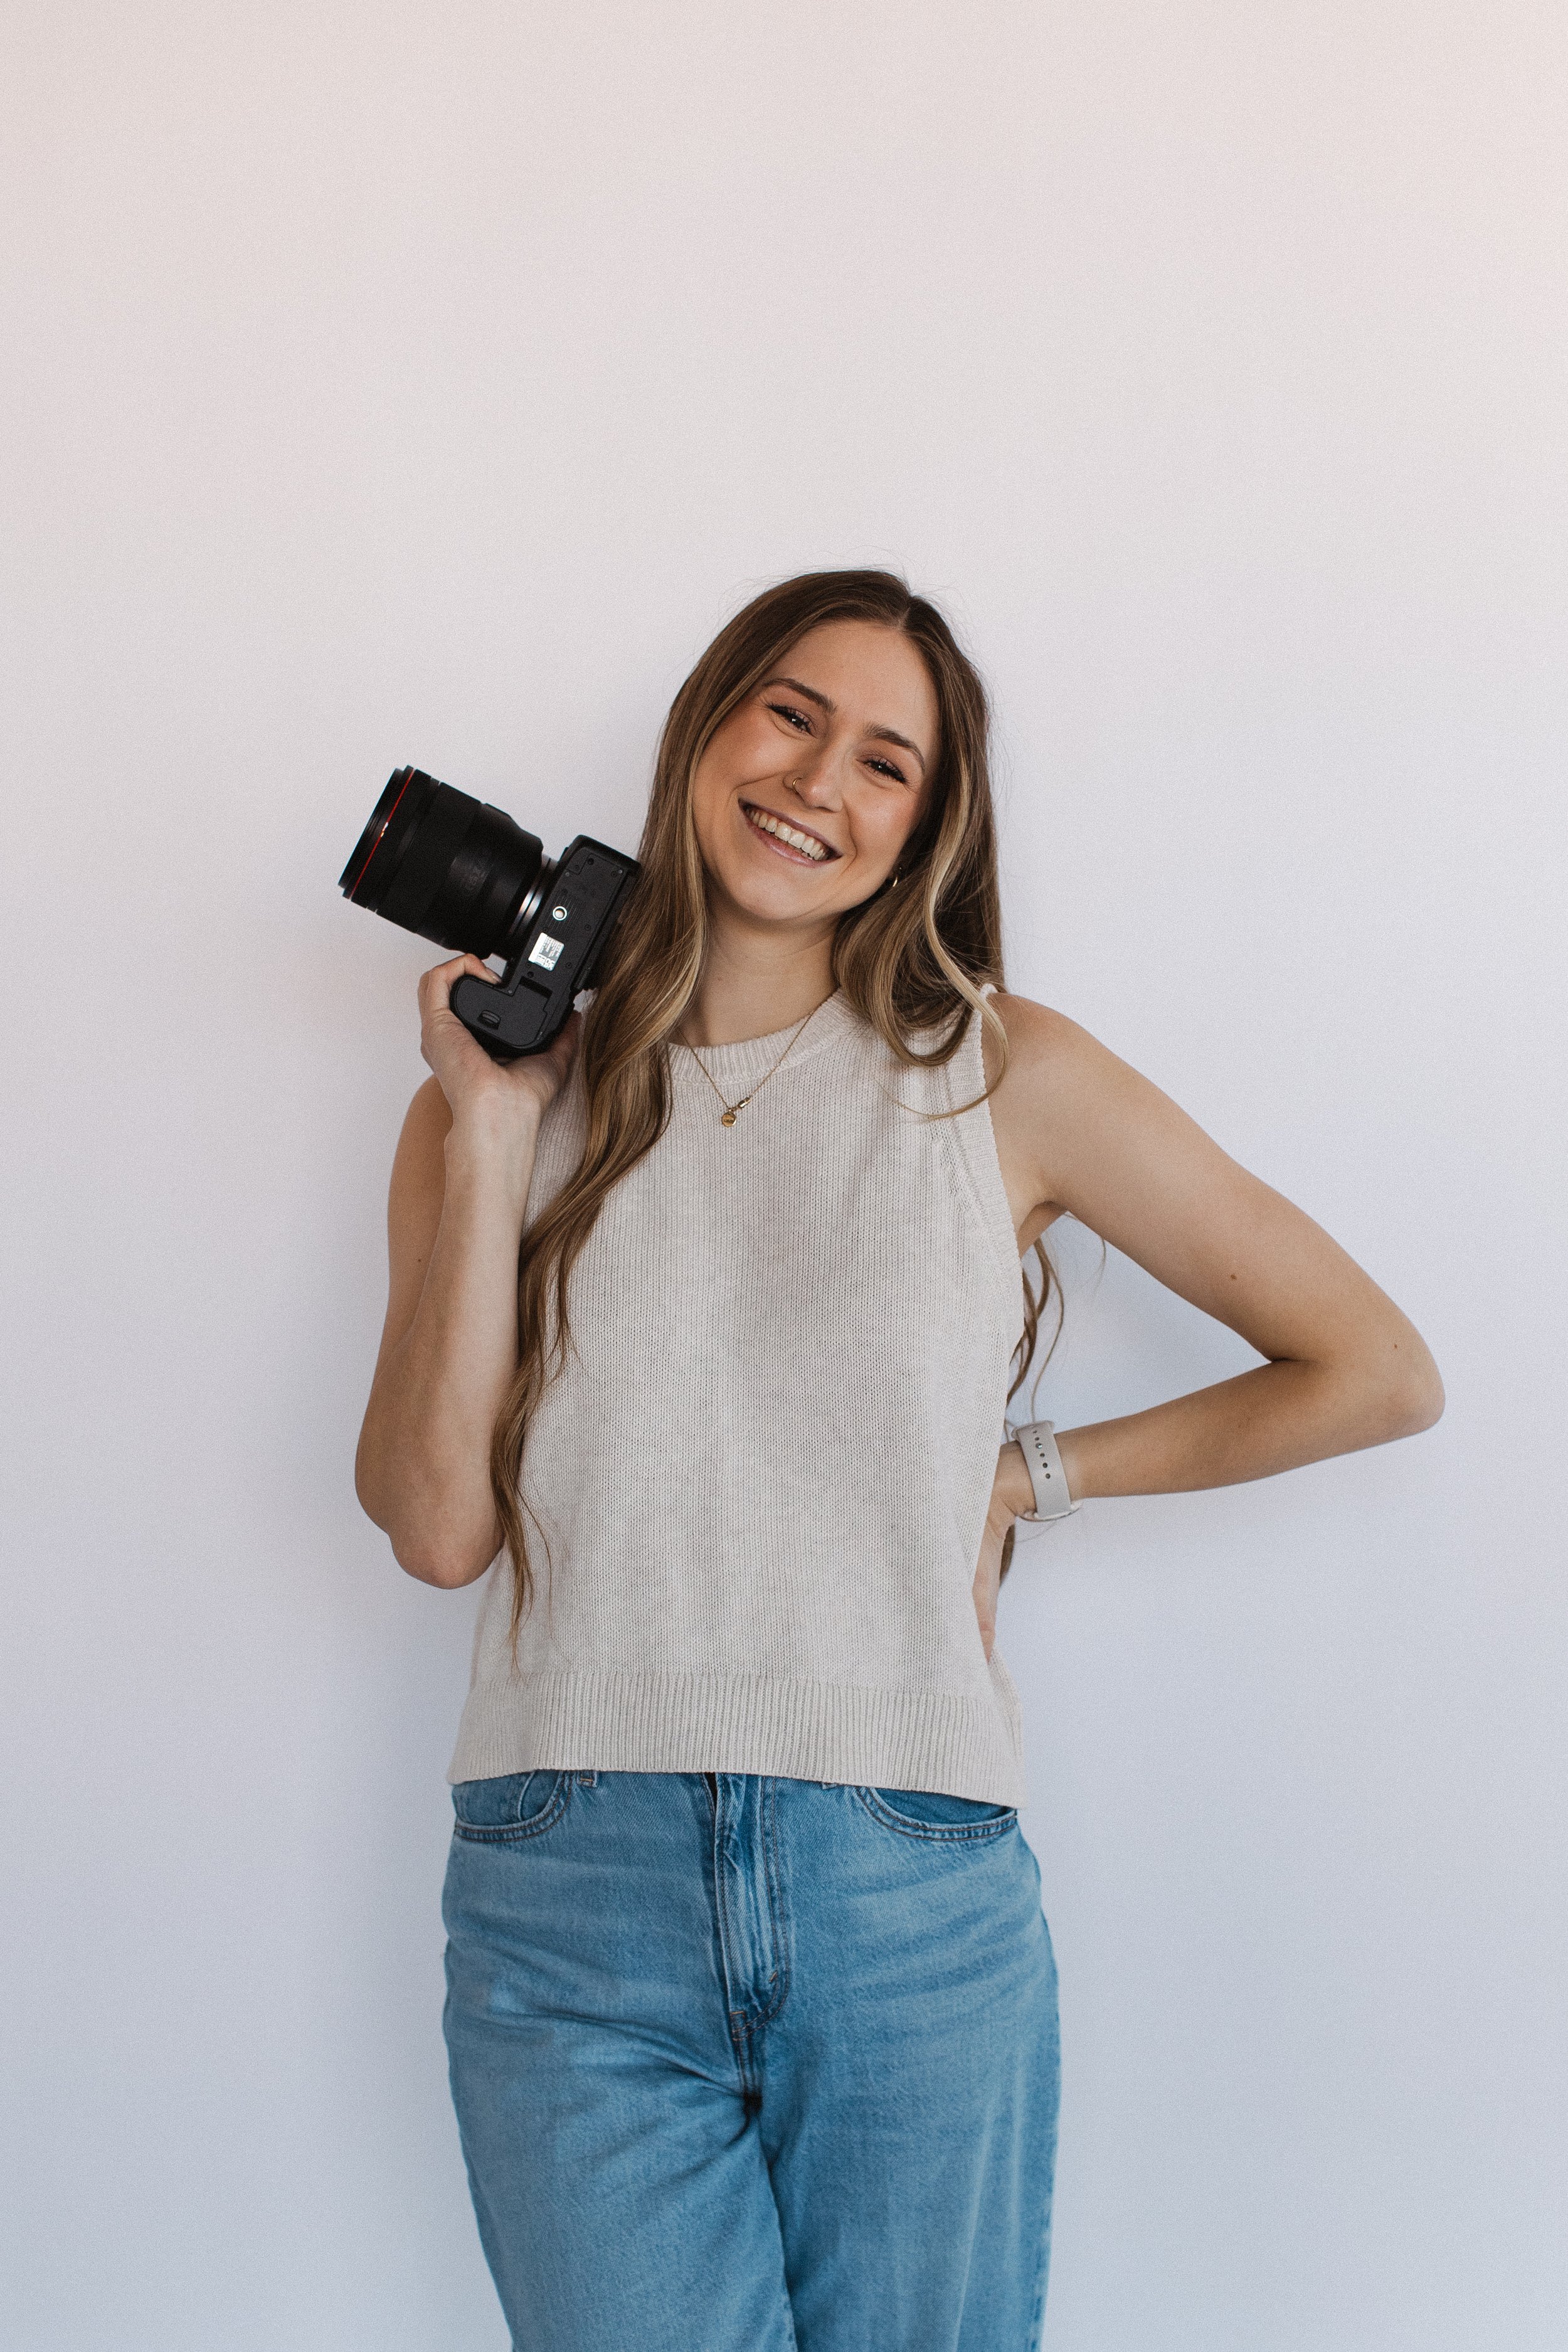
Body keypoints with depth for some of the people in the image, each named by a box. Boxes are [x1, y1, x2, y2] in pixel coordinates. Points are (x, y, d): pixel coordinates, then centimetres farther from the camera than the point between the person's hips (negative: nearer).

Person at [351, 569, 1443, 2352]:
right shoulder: (509, 1093, 8)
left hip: (910, 1907, 0)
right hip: (569, 1893, 1)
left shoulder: (1001, 1075, 4)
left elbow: (1375, 1372, 7)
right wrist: (487, 1135, -5)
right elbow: (435, 1521, -4)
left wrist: (1038, 1475, 5)